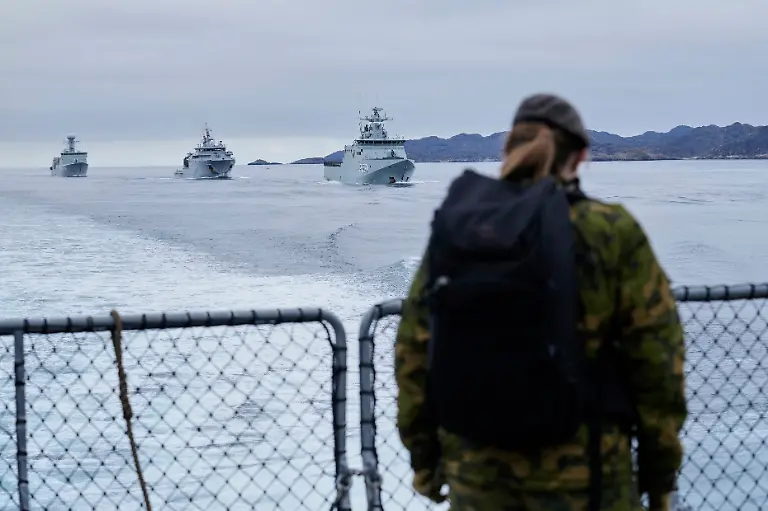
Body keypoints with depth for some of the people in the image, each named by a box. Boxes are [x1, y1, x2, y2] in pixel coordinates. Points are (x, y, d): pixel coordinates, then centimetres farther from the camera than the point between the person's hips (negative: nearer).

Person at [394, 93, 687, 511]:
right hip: (580, 468, -3)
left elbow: (414, 351, 3)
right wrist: (660, 466, 4)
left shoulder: (453, 232, -2)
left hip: (474, 464, 4)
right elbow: (656, 355, -8)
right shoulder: (609, 232, -12)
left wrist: (422, 452, 15)